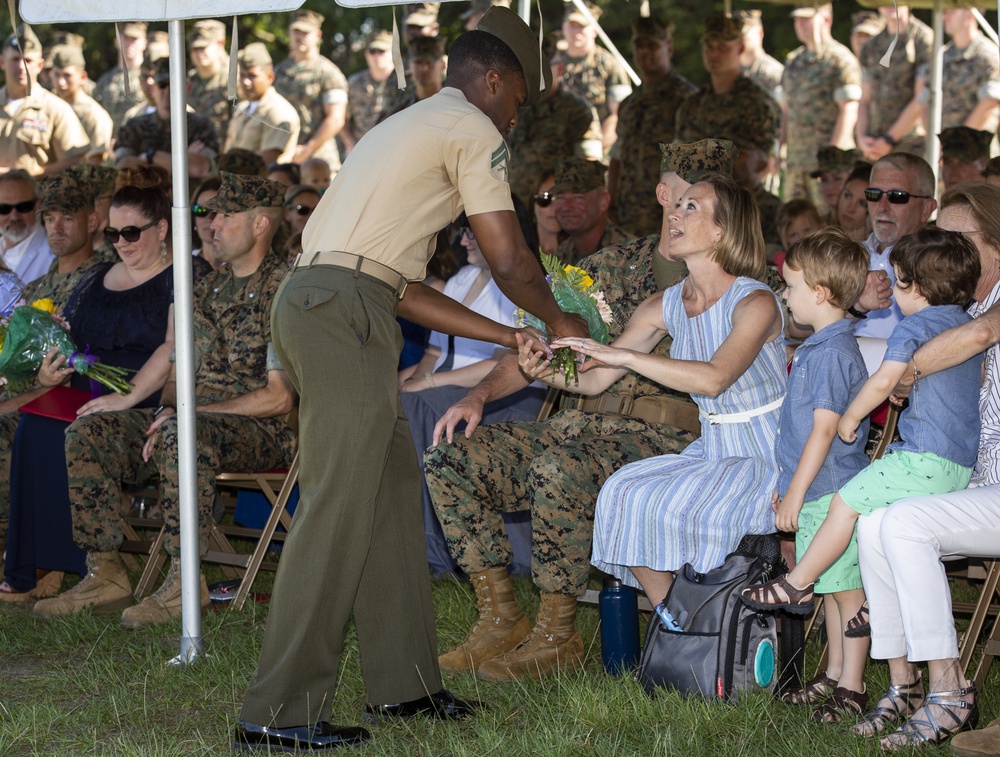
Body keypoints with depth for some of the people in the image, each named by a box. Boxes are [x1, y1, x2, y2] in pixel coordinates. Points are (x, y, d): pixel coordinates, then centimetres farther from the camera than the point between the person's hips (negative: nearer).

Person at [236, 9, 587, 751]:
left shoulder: (408, 128, 30)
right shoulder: (471, 128, 3)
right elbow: (511, 263, 0)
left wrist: (508, 339, 28)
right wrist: (559, 320, 19)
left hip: (312, 301, 10)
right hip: (344, 308, -10)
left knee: (393, 489, 15)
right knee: (338, 508, -11)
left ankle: (404, 681, 19)